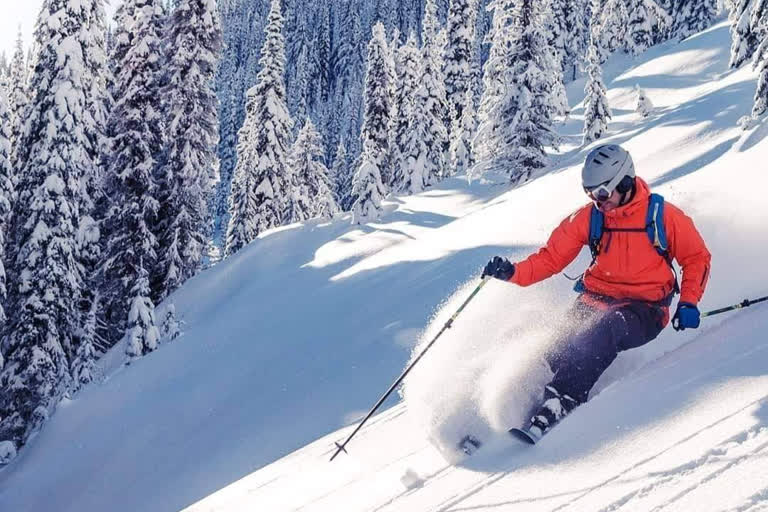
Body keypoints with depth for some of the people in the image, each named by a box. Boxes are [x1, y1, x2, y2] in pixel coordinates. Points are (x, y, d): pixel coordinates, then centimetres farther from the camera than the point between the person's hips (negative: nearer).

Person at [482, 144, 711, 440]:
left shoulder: (663, 216, -7)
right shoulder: (588, 218, 1)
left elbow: (697, 258, 4)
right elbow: (551, 258, 3)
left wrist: (688, 303, -10)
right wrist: (514, 272, -14)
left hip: (644, 310, -4)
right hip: (595, 300, 4)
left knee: (602, 331, -35)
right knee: (562, 347, -22)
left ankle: (557, 406, -44)